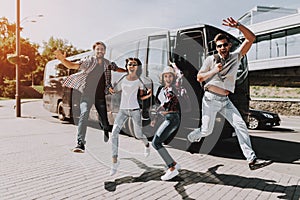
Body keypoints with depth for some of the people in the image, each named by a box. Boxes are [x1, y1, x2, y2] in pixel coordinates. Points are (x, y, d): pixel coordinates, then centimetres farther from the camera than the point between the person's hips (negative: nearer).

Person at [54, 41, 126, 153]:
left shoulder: (108, 64, 7)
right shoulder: (88, 61, -4)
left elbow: (118, 69, 25)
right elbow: (72, 65, -14)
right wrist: (62, 59, -30)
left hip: (100, 96, 3)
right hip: (87, 95, -3)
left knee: (104, 119, 10)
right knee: (84, 114, -22)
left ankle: (106, 131, 46)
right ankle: (80, 143, -21)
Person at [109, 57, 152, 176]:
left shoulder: (139, 81, 0)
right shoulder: (123, 79, 6)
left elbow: (141, 97, 6)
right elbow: (115, 91, 13)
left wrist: (149, 95, -12)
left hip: (135, 110, -2)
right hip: (122, 110, 2)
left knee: (138, 135, 7)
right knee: (114, 132, -16)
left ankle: (147, 144, 45)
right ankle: (115, 161, -8)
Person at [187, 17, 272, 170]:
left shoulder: (236, 57, 6)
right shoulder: (211, 59, 1)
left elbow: (251, 38, -2)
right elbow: (199, 77, 1)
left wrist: (238, 25, -16)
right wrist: (214, 71, -13)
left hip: (225, 100, 3)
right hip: (210, 99, -3)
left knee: (240, 125, -10)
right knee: (206, 131, 1)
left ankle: (252, 159, -10)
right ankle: (191, 137, 34)